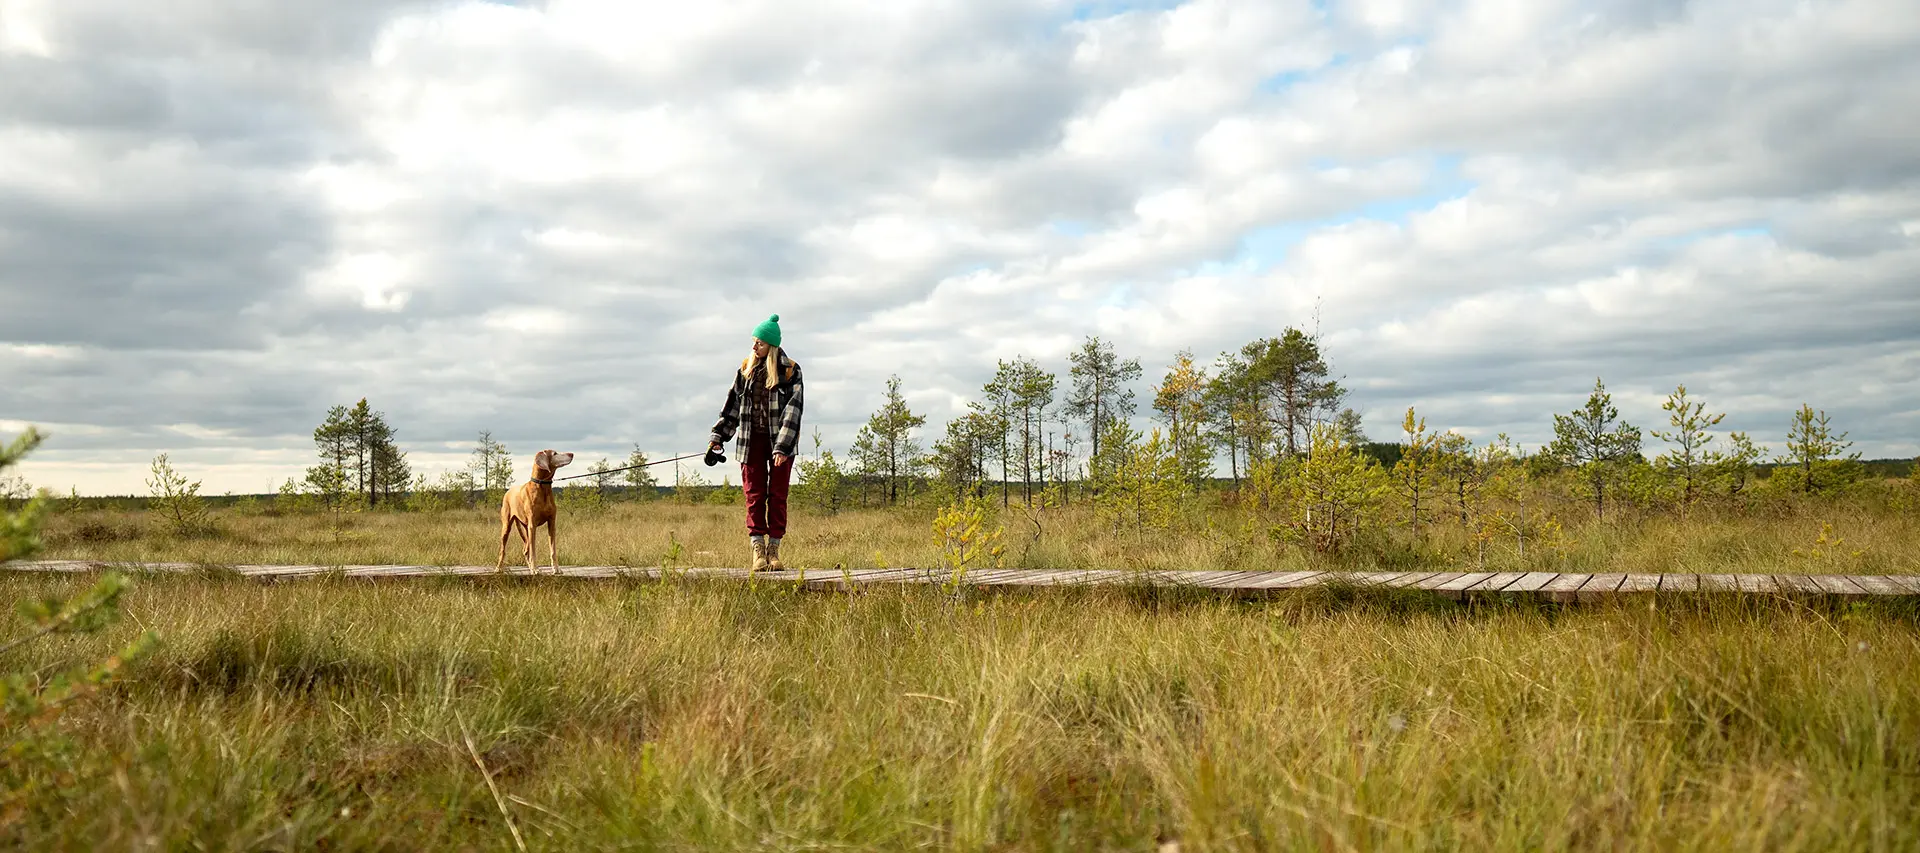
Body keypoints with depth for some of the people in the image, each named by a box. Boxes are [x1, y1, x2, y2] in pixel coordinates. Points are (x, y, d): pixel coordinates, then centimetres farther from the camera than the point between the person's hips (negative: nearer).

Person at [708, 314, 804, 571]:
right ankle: (758, 551, -3)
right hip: (751, 440, 3)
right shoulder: (746, 369, 8)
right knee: (754, 494, -3)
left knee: (777, 495, 2)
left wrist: (783, 446, -19)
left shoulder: (790, 371, -4)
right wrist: (718, 436, 7)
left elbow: (793, 409, -11)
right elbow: (732, 404, 13)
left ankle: (774, 551, 9)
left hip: (781, 442, -2)